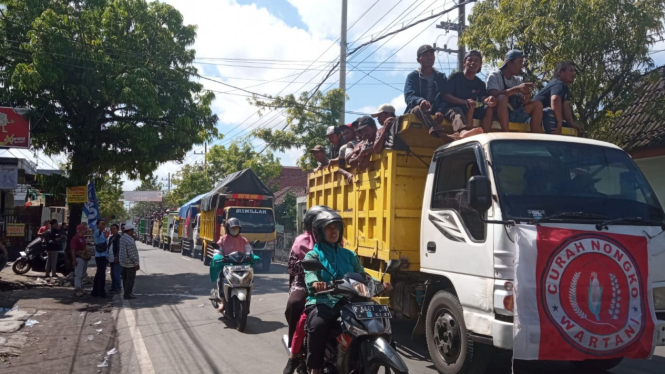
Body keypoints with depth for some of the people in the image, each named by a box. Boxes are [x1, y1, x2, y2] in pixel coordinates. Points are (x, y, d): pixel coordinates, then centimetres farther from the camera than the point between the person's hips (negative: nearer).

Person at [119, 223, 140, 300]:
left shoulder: (122, 238, 5)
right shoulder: (130, 240, -23)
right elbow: (132, 254, -23)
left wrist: (133, 238, 5)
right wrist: (136, 264, -16)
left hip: (123, 262, 9)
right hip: (130, 263, -9)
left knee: (125, 278, 16)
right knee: (130, 279, -1)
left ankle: (126, 293, 24)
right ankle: (127, 294, 1)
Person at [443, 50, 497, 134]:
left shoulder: (480, 83, 15)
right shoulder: (455, 77, 1)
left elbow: (484, 98, -2)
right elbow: (446, 96, -11)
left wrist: (488, 100, -29)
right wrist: (464, 101, -28)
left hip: (473, 111, 5)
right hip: (453, 108, -5)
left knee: (489, 107, -18)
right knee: (457, 112, -39)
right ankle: (464, 132, -75)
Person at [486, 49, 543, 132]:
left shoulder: (519, 80, 13)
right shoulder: (494, 76, -4)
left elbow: (523, 102, 5)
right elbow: (494, 95, -23)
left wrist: (527, 97, -20)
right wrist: (517, 89, -32)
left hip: (514, 116, 6)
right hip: (498, 114, -6)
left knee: (537, 104, -9)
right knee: (503, 98, -32)